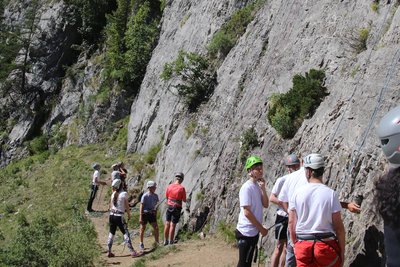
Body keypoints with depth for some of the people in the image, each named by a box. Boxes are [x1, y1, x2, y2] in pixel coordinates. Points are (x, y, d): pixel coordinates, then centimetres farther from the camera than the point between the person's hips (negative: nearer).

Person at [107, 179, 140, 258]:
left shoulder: (113, 194, 6)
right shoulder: (124, 194, -8)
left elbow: (111, 205, 12)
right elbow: (126, 206, -5)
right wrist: (129, 215, 7)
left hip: (112, 215, 5)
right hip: (119, 216, -5)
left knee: (111, 233, 14)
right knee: (125, 233, -2)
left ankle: (109, 252, 17)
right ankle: (132, 251, -5)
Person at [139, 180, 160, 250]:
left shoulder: (155, 196, 2)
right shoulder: (145, 196, -13)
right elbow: (141, 206, -12)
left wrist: (156, 215, 13)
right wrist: (140, 217, -15)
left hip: (152, 214, 4)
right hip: (145, 213, -4)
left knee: (156, 228, -5)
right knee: (143, 229, 6)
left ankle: (157, 242, 5)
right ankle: (141, 243, 21)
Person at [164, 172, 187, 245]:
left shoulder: (169, 186, -1)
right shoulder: (182, 188, -13)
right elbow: (184, 200, -4)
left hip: (169, 207, 4)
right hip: (177, 208, -4)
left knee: (167, 224, 12)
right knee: (172, 225, 0)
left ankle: (165, 241, 20)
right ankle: (170, 242, 5)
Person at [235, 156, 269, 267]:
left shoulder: (257, 186, 9)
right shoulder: (247, 188, -18)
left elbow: (265, 205, 8)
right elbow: (247, 212, -21)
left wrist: (263, 189, -5)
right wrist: (261, 228, -14)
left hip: (254, 231, 9)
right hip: (246, 232, -9)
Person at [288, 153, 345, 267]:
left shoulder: (297, 193, -2)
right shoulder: (331, 194, -7)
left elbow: (291, 223, 2)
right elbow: (338, 227, -7)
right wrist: (342, 252, 2)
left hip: (303, 245, 2)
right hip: (326, 245, -1)